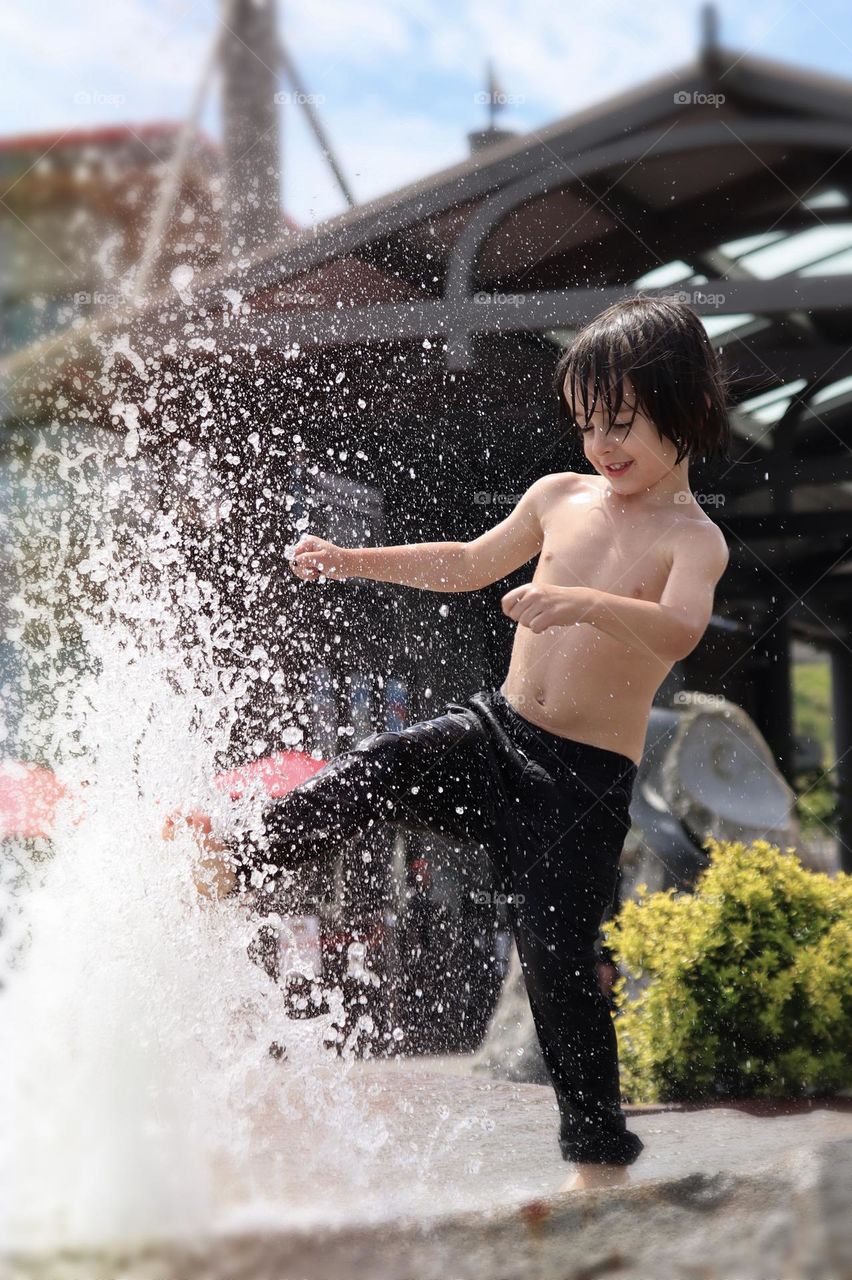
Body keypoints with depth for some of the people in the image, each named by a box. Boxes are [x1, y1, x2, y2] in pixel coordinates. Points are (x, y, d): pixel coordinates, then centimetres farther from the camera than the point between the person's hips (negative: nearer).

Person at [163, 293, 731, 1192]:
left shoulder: (693, 539, -9)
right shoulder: (560, 496, 9)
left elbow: (680, 630, -31)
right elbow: (470, 563, 25)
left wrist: (586, 601, -48)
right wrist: (352, 561, 22)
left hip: (587, 780, -5)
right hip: (496, 731, 5)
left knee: (557, 957, -5)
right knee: (374, 772, -20)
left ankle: (600, 1154, 8)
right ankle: (243, 864, -8)